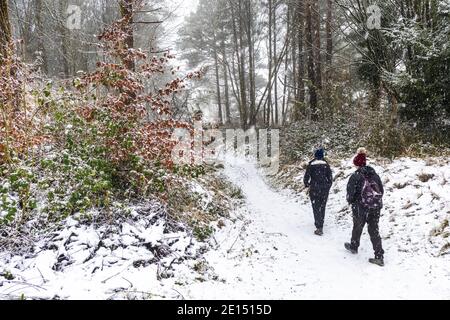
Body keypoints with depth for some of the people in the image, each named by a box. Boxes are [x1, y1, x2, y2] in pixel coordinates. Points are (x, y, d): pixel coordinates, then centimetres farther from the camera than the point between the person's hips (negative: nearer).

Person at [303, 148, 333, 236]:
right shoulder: (326, 164, 0)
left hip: (314, 189, -2)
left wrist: (307, 185, 13)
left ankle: (319, 228, -4)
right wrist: (328, 186, 17)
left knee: (316, 208, 2)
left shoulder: (311, 165, -6)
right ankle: (320, 223, 27)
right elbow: (330, 177, 2)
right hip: (324, 189, 2)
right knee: (322, 207, 17)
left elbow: (306, 177, -5)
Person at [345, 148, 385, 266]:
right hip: (376, 206, 4)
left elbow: (350, 192, -13)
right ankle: (379, 257, 5)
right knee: (374, 230, 9)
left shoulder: (356, 176, -13)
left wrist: (350, 201, 7)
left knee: (357, 227, 19)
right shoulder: (374, 174, 3)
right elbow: (382, 190, 8)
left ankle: (354, 247, 41)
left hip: (361, 207, -4)